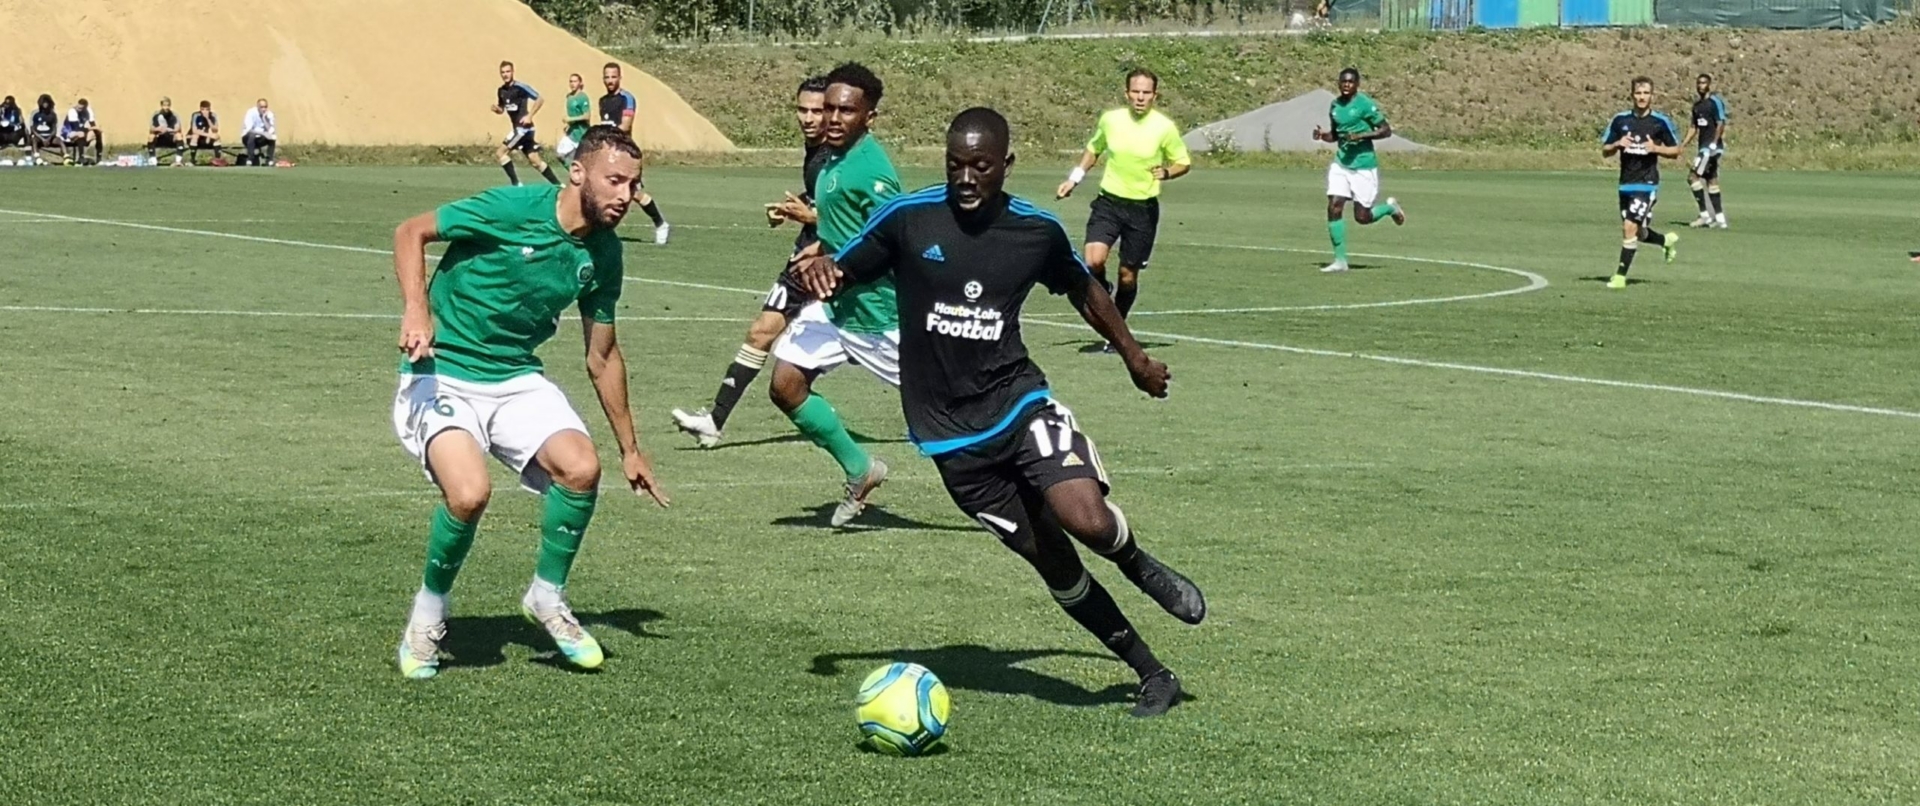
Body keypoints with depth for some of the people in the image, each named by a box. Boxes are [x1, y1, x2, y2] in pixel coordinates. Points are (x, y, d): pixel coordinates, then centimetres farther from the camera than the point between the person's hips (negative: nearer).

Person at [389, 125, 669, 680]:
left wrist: (630, 448, 18)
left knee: (581, 467, -21)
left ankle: (547, 596, 6)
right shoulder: (512, 210, -17)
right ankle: (429, 613, 0)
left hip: (517, 379, 5)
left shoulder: (604, 253, 1)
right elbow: (411, 232, -6)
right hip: (442, 375, -5)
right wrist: (416, 312, -21)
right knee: (469, 492, -29)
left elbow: (603, 356, 14)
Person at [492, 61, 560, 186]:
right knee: (535, 160, 9)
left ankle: (516, 183, -9)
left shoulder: (520, 87, -13)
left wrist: (529, 116, -18)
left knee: (500, 153, -12)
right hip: (517, 128, 8)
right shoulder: (501, 91, 10)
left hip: (524, 127, -8)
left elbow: (540, 99, -12)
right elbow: (501, 110, 22)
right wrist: (496, 108, -1)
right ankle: (558, 184, 15)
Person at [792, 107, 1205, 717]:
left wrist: (1133, 356, 26)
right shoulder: (907, 219, -6)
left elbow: (1083, 290, 18)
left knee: (1087, 519, -26)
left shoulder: (1038, 230, 0)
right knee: (1052, 561, 1)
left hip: (1017, 399, 0)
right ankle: (1152, 675, 16)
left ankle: (1140, 568, 10)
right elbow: (842, 273, 3)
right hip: (950, 433, 0)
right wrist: (820, 271, -21)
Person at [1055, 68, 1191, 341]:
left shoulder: (1164, 127, -7)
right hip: (1109, 201, 1)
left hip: (1143, 208, -1)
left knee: (1128, 275, 5)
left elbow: (1184, 163, 4)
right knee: (1094, 262, -21)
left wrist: (1166, 172, -17)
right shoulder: (1110, 119, -1)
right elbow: (1094, 149, 19)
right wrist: (1074, 179, 12)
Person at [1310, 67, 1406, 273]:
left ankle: (1390, 207, 32)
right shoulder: (1335, 105, 8)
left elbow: (1386, 131, -10)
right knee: (1334, 208, -9)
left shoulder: (1365, 104, -11)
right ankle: (1340, 260, -2)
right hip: (1341, 163, 5)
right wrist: (1322, 135, -1)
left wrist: (1361, 136, -22)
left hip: (1363, 166, -5)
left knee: (1362, 217, -1)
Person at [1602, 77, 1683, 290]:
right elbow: (1605, 151, 9)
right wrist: (1617, 145, -13)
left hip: (1647, 183, -5)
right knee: (1637, 233, 13)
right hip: (1626, 183, 5)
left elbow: (1676, 151, 3)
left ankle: (1620, 276, -6)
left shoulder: (1661, 122, -4)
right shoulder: (1620, 120, 4)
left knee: (1630, 227, -15)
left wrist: (1656, 148, -15)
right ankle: (1667, 240, 45)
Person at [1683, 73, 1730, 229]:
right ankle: (1719, 218, 14)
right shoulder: (1697, 104, 16)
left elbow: (1721, 124, -15)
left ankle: (1705, 215, -11)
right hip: (1704, 147, 9)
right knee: (1711, 181, 10)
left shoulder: (1715, 101, -9)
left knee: (1693, 176, -14)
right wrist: (1683, 145, 12)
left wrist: (1714, 143, -22)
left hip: (1712, 146, -9)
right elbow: (1694, 127, 20)